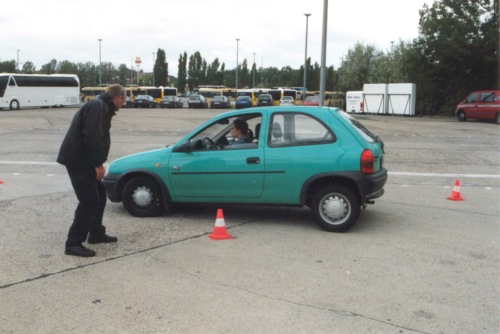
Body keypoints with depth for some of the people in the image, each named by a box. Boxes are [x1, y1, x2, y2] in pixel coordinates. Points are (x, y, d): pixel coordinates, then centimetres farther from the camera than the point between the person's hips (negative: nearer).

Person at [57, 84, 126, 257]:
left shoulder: (101, 107, 18)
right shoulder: (98, 107, -16)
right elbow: (91, 137, -25)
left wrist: (97, 162, 23)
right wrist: (98, 164, -22)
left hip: (83, 159, 11)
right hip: (78, 160, -11)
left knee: (99, 195, 17)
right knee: (89, 200, -11)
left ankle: (96, 234, 28)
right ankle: (73, 243, -7)